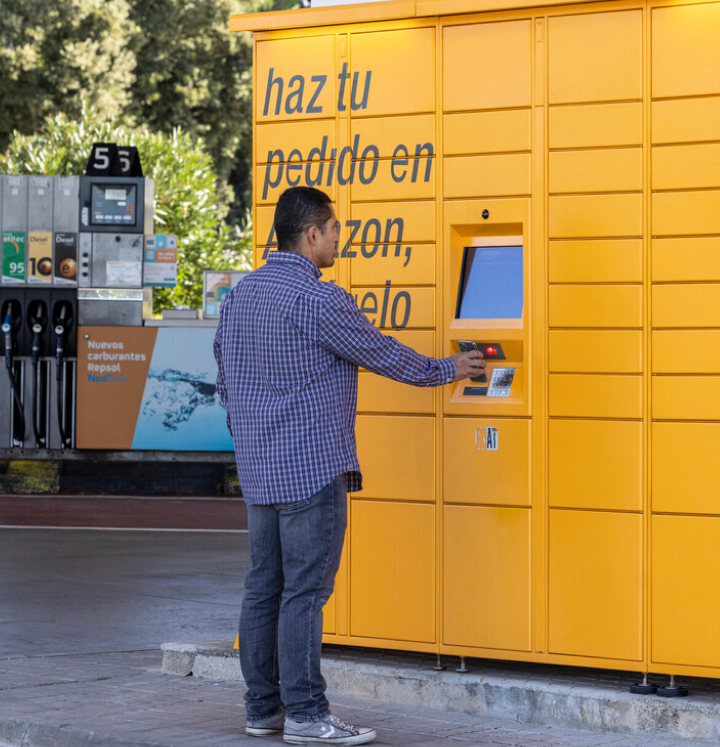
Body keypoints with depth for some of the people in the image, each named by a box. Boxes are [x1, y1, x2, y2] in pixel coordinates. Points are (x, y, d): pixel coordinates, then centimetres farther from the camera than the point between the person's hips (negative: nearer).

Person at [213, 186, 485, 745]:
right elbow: (384, 355, -4)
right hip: (312, 468, -8)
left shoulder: (240, 296, 11)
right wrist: (449, 370, 12)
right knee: (305, 589, -6)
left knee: (264, 587, 10)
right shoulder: (320, 301, -15)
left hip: (258, 469, 8)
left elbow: (226, 383, 18)